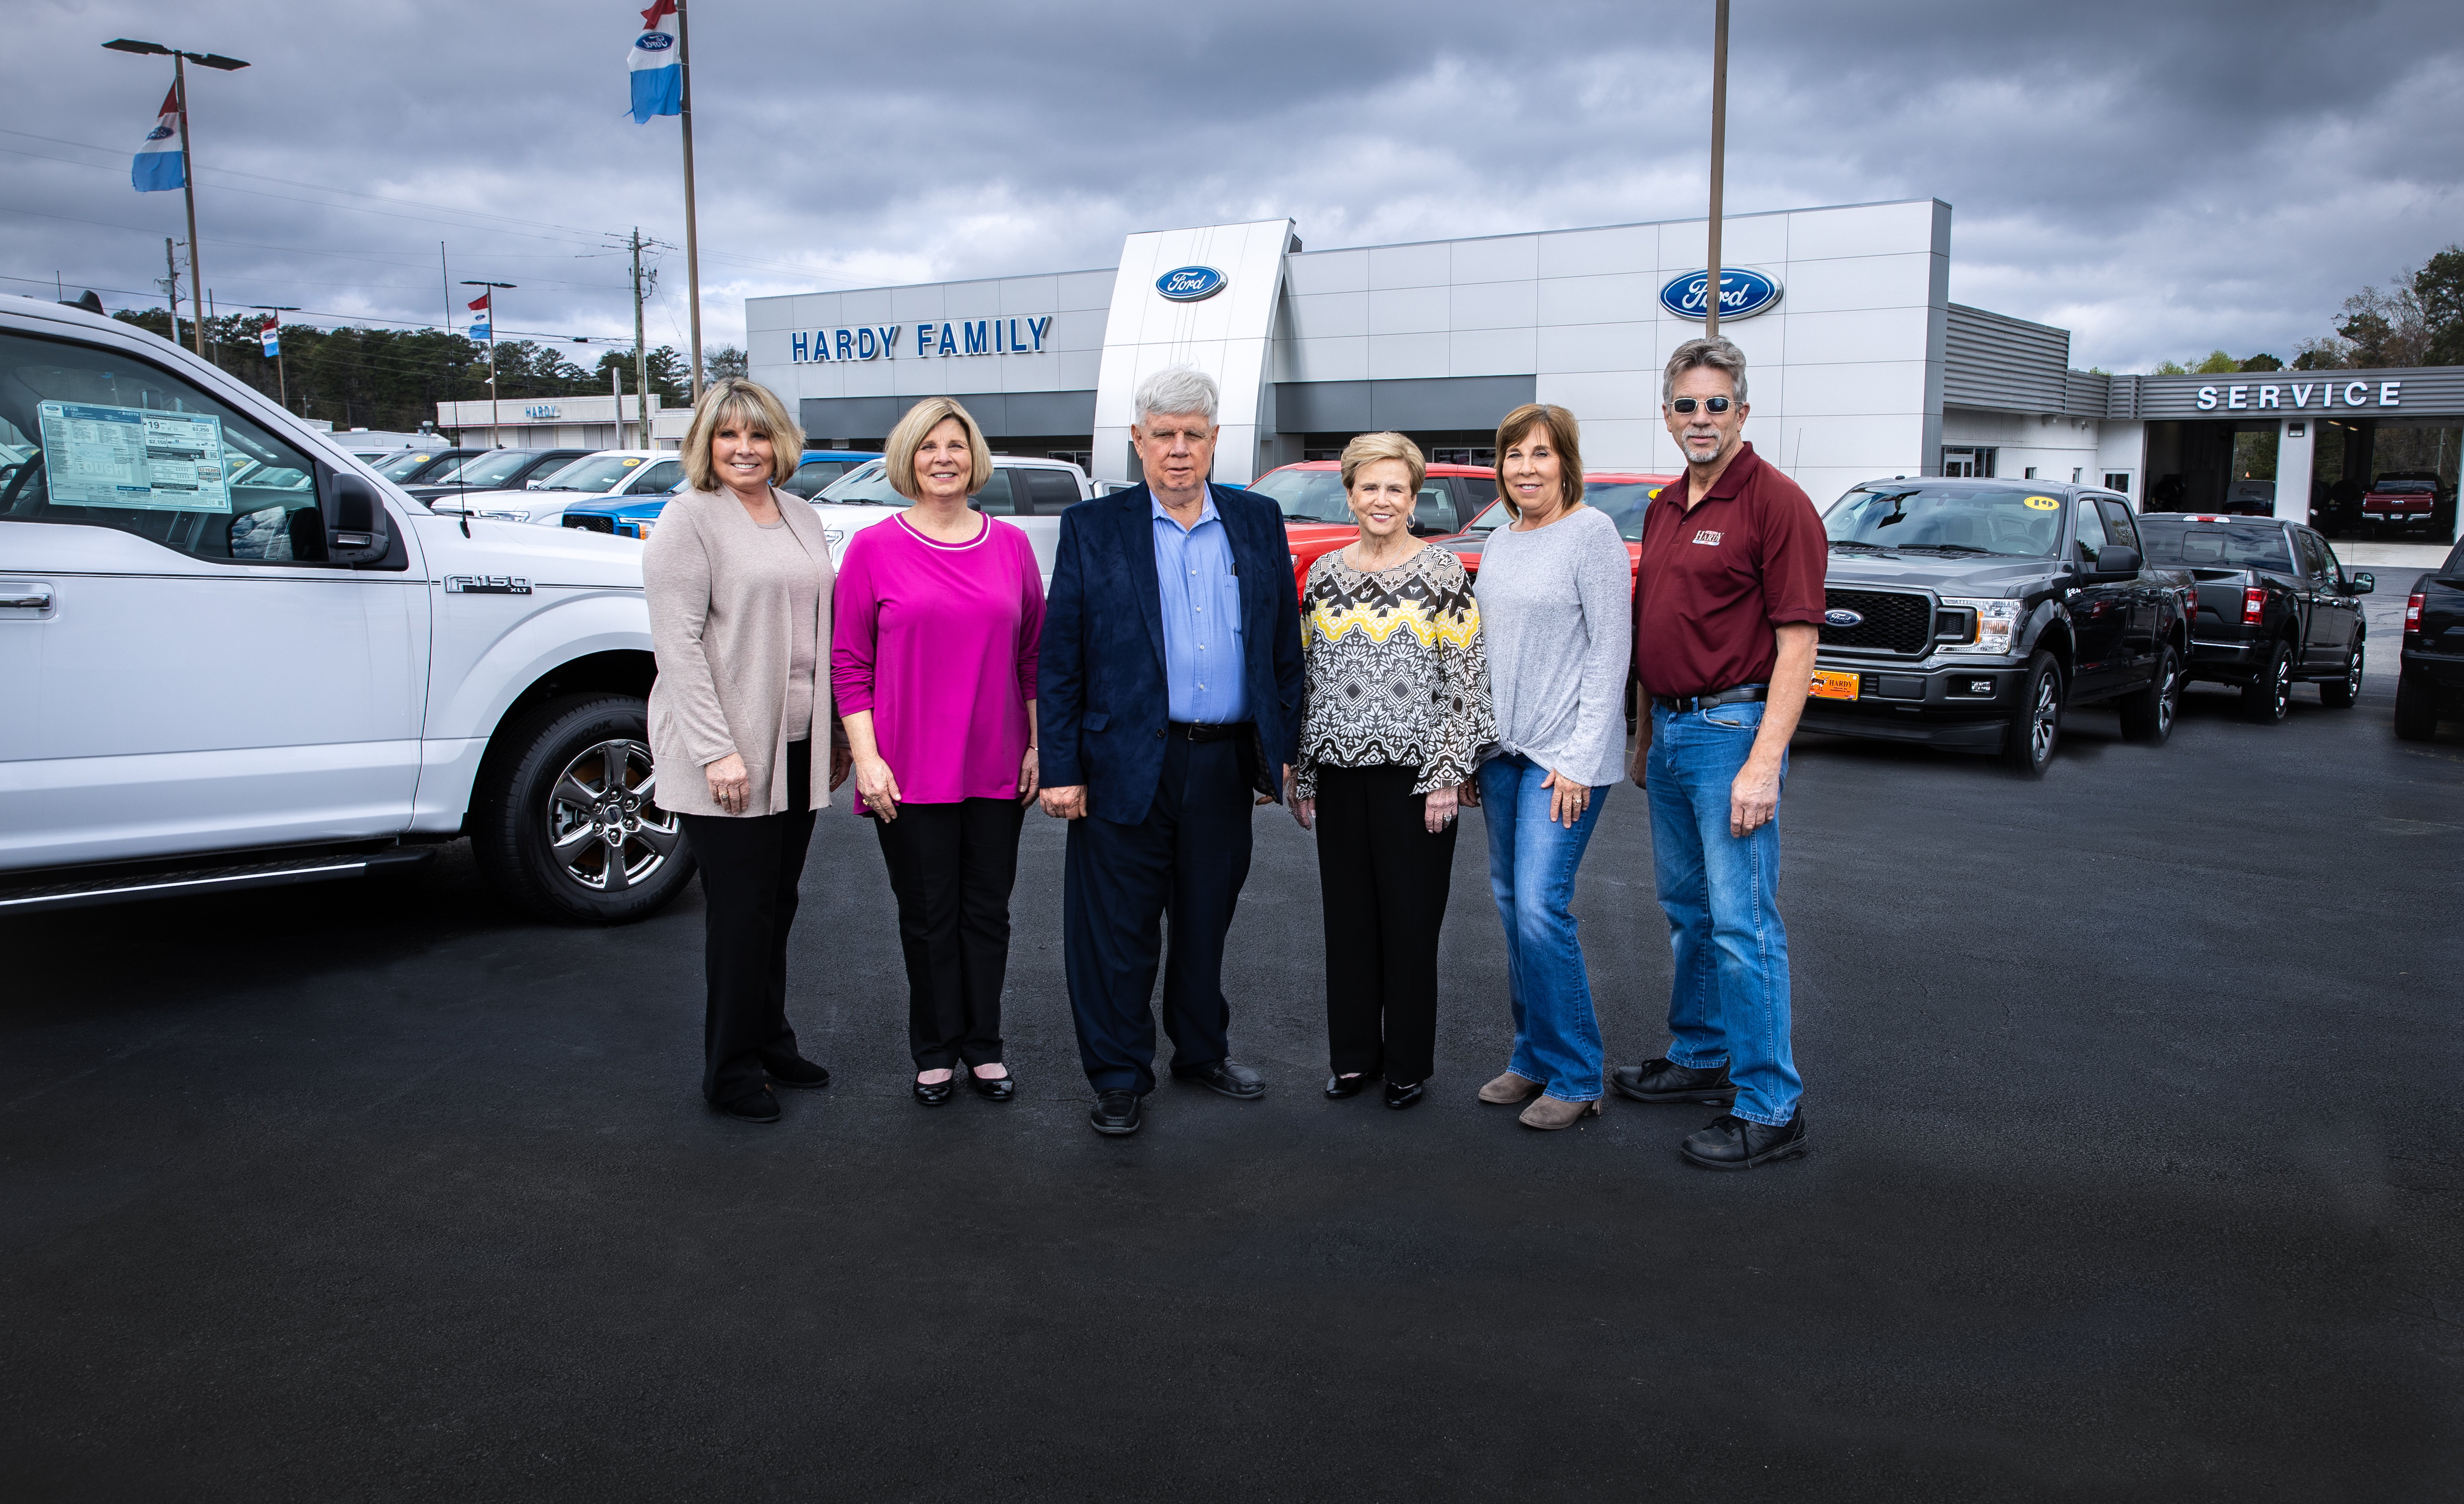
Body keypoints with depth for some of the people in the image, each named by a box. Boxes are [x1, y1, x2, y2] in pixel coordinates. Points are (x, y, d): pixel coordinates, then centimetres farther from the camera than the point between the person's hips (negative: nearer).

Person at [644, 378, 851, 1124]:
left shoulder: (801, 517, 14)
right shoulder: (688, 519, -7)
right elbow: (677, 646, -13)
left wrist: (839, 727, 13)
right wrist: (716, 750, -20)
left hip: (798, 747, 6)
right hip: (728, 755, -6)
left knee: (778, 903, 14)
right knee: (741, 908, 0)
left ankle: (771, 1045, 27)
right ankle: (731, 1072, 13)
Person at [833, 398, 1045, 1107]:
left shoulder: (1011, 545, 6)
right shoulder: (874, 549, -1)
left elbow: (1034, 654, 10)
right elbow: (849, 662, -1)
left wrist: (1038, 744, 5)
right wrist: (866, 756, -8)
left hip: (996, 768, 2)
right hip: (910, 769, -2)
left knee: (987, 910, 10)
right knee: (928, 914, 7)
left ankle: (983, 1048, 24)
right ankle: (935, 1052, 22)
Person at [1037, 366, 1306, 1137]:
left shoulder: (1258, 523, 7)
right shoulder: (1092, 529, -1)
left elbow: (1284, 646, 11)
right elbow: (1059, 660, -3)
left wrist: (1283, 748, 7)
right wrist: (1061, 769, -8)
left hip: (1227, 763, 3)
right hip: (1127, 763, -3)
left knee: (1207, 920, 16)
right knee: (1116, 928, 4)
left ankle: (1203, 1051, 34)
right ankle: (1119, 1076, 18)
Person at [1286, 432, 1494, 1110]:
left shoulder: (1443, 571, -3)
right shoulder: (1324, 575, 9)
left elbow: (1466, 679, -6)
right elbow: (1307, 676, 12)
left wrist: (1447, 775, -11)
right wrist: (1299, 775, 10)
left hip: (1414, 772, -4)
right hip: (1340, 772, 4)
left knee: (1410, 917, 3)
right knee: (1347, 914, 10)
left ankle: (1409, 1062, 17)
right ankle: (1354, 1054, 23)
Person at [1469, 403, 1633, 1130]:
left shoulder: (1592, 533, -8)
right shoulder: (1498, 543, 14)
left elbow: (1609, 651, -12)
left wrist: (1580, 760, -16)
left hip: (1566, 752, -7)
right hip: (1501, 748, 7)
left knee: (1541, 906, -12)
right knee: (1510, 902, 10)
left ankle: (1577, 1076, 2)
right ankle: (1533, 1058, 22)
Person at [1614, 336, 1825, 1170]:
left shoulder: (1775, 502, -11)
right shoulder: (1664, 509, 14)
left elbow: (1796, 642, -17)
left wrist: (1764, 762, -22)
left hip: (1733, 727, -8)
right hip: (1669, 729, 8)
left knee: (1742, 922, -7)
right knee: (1687, 911, 17)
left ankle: (1770, 1108, 1)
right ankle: (1700, 1058, 32)